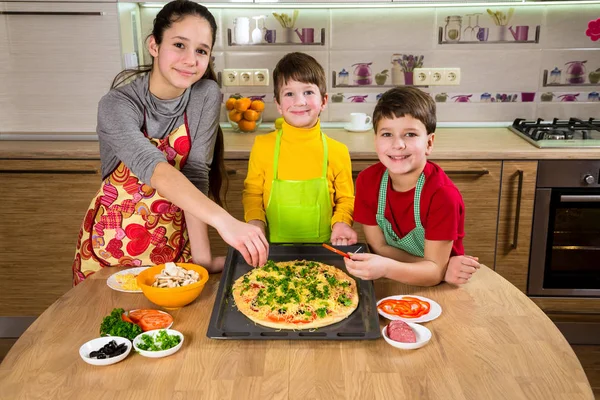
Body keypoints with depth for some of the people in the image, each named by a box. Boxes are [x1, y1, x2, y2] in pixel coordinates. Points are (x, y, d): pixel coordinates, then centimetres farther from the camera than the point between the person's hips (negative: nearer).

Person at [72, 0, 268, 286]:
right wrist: (224, 220, -52)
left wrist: (202, 256, -23)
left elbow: (196, 172, -16)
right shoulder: (116, 104, -21)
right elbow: (152, 167, -38)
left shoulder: (206, 95, -12)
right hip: (113, 241, -1)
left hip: (175, 240, 2)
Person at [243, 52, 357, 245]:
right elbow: (252, 193, 10)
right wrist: (255, 222, -7)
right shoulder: (262, 146, 0)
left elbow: (345, 199, 10)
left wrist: (341, 223, -8)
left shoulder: (338, 151, -1)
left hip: (322, 249, 0)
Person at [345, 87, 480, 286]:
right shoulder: (367, 180, -9)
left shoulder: (443, 194, -20)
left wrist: (386, 268, -35)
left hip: (439, 289, -3)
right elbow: (378, 246, -7)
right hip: (391, 284, 3)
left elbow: (434, 272, -18)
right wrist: (436, 268, -19)